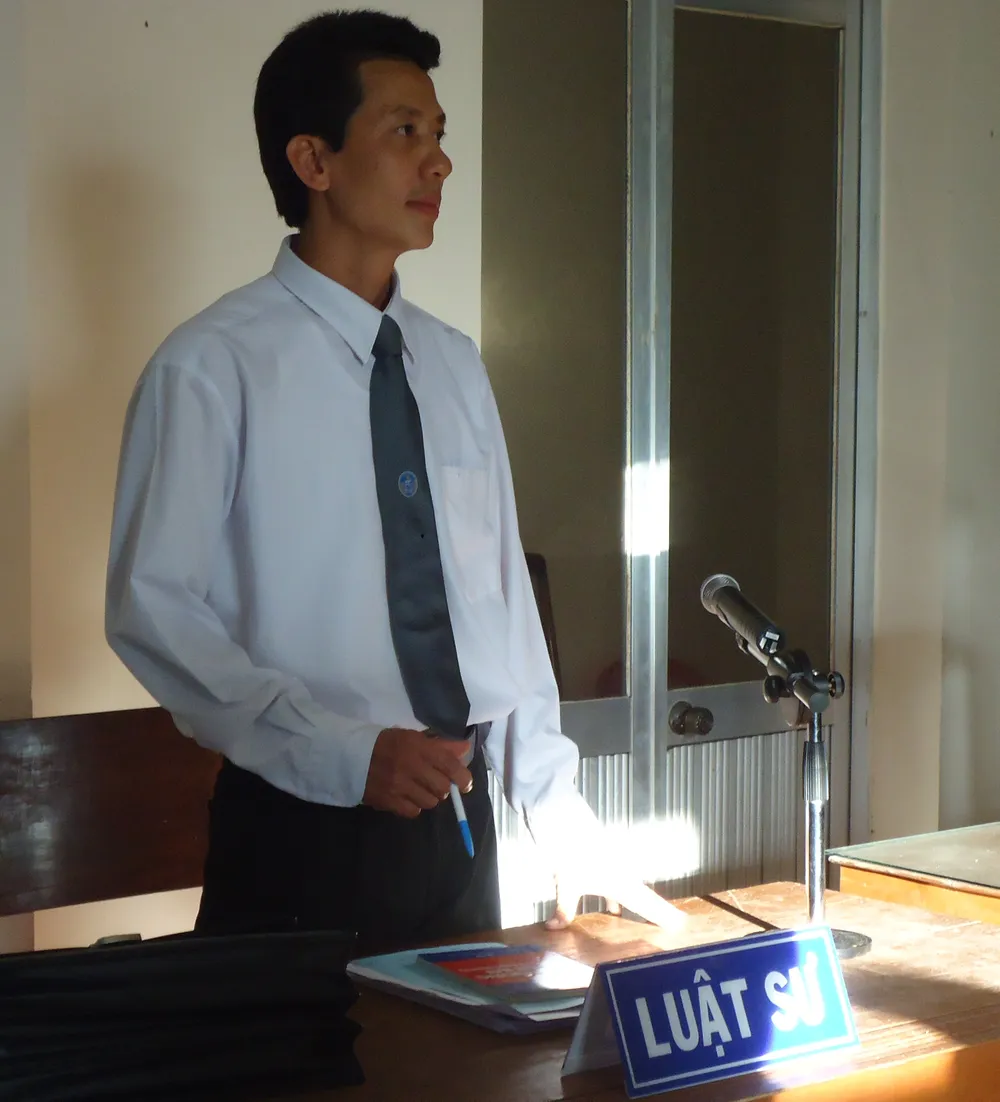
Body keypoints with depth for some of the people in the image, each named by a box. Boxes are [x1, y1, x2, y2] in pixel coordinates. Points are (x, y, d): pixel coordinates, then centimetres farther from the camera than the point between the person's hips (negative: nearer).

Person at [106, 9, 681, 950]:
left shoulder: (454, 368, 8)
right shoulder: (212, 367, -10)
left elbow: (504, 599, 10)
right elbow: (152, 609, -13)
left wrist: (560, 824, 6)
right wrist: (345, 754, -22)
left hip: (459, 827, 6)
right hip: (299, 834, -5)